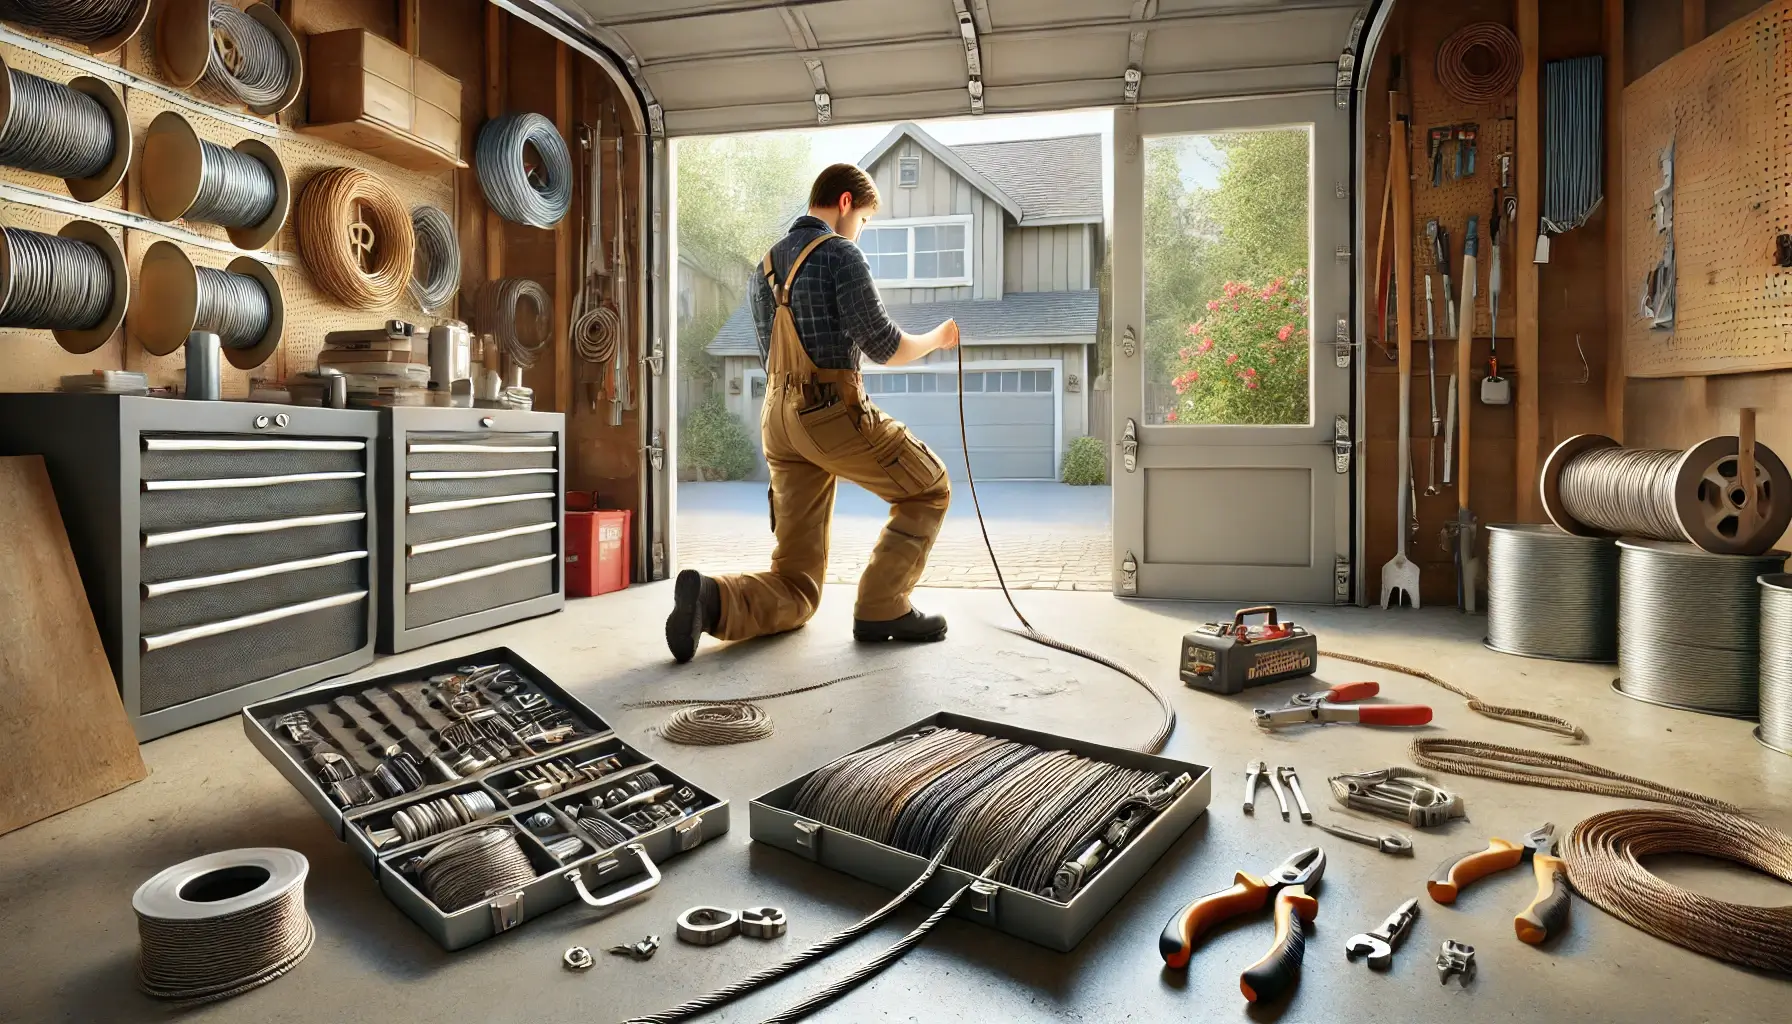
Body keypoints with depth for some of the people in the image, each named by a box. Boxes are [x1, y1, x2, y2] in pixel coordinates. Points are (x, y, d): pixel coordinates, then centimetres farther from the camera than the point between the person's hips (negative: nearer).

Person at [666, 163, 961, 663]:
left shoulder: (767, 265, 19)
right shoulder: (840, 253, -5)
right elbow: (884, 347, -7)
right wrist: (937, 338, 12)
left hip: (779, 419, 8)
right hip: (834, 411, -8)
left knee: (796, 589, 9)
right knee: (929, 491, 14)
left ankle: (711, 598, -17)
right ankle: (881, 607, 3)